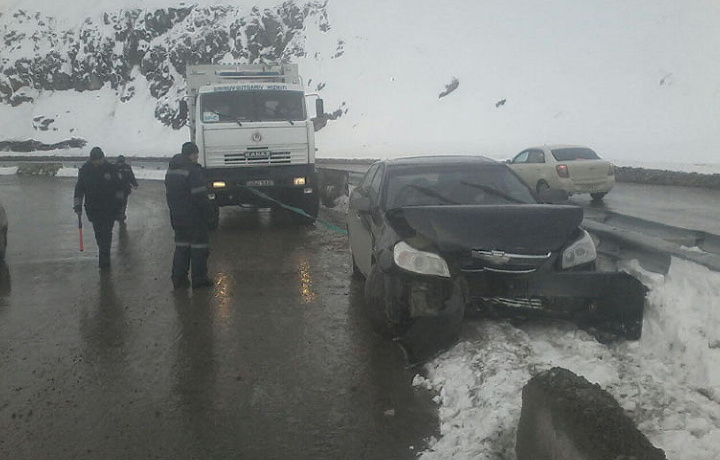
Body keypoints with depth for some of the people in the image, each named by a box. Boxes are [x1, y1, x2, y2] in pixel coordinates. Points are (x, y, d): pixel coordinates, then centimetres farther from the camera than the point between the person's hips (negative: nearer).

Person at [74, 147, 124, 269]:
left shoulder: (111, 168, -5)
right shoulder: (85, 170, -2)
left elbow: (119, 187, 5)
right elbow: (79, 188, 6)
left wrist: (119, 202, 5)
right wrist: (78, 204, 3)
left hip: (109, 207, -2)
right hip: (93, 207, 2)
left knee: (106, 232, -8)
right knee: (98, 233, 8)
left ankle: (104, 257, -4)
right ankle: (104, 255, 23)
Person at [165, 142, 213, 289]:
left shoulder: (171, 170, 10)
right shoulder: (193, 170, -18)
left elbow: (169, 193, 16)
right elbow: (200, 196, -20)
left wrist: (174, 211, 20)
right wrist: (207, 214, -11)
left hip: (177, 217, 8)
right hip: (194, 216, -8)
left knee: (182, 245, 16)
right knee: (199, 245, 4)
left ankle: (178, 278, 17)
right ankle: (199, 278, 9)